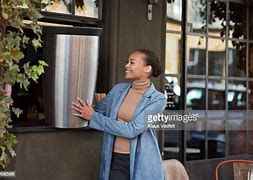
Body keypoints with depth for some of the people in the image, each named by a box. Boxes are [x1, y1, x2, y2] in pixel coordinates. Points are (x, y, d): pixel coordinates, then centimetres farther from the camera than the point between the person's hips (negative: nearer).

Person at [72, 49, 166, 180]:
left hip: (142, 162, -3)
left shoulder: (157, 99, -10)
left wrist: (93, 117, -17)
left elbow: (132, 130, -19)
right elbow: (97, 111, 17)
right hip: (115, 160, 4)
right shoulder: (118, 89, 5)